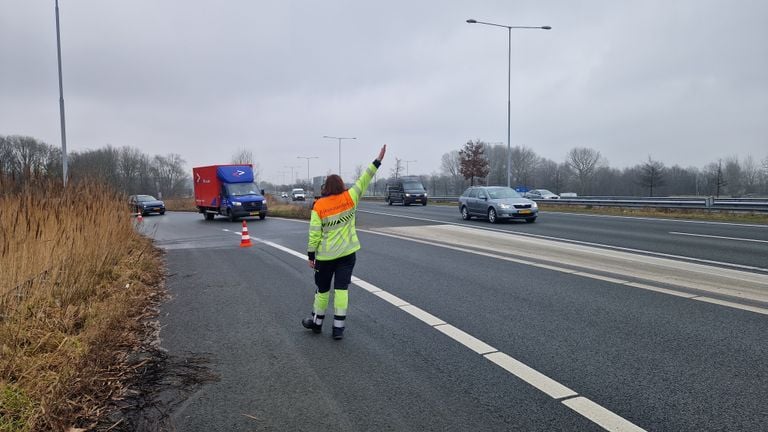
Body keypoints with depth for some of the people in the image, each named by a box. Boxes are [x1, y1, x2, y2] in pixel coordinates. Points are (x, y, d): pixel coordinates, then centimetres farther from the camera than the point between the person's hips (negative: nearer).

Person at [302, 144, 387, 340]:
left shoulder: (318, 206, -8)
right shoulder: (349, 198, -6)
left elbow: (314, 233, -8)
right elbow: (364, 180, -2)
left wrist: (311, 255, -1)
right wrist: (378, 160, 2)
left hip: (325, 256, 0)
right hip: (347, 253, 1)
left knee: (322, 289, 15)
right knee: (341, 289, 4)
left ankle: (316, 322, 30)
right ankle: (338, 327, 5)